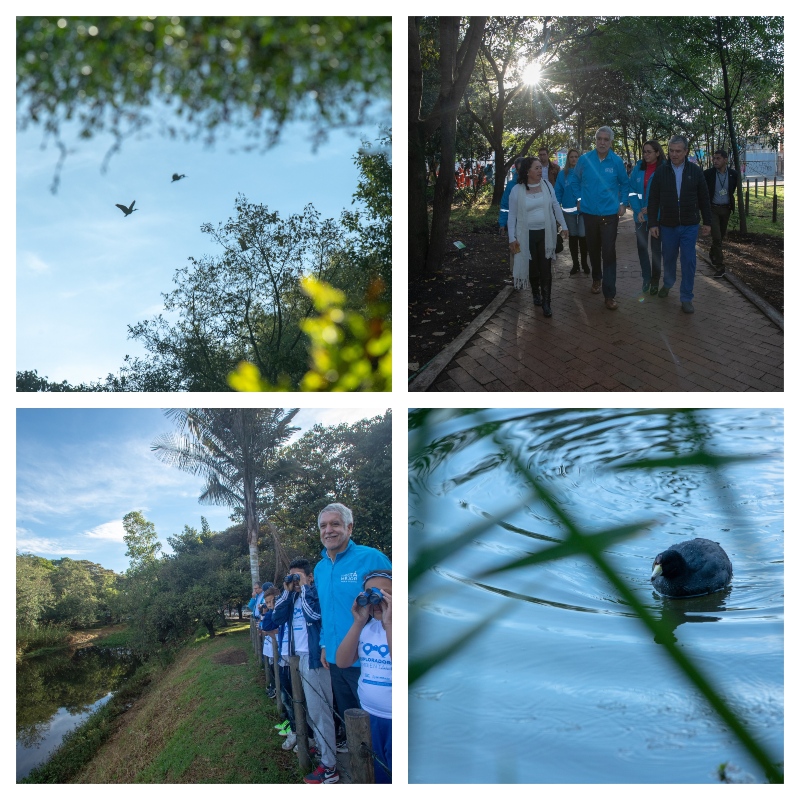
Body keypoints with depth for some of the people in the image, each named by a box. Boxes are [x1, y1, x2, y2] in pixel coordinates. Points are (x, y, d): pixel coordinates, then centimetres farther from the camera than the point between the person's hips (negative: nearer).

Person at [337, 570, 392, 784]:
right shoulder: (367, 627, 6)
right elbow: (342, 662, -3)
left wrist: (389, 623, -29)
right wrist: (358, 623, -12)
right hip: (369, 715, 6)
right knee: (376, 773, 19)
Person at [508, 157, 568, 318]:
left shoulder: (546, 185, 0)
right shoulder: (517, 190, -7)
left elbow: (556, 206, 8)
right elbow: (512, 215, -3)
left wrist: (563, 226, 7)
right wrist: (512, 238, -6)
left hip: (546, 233, 1)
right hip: (527, 234, -1)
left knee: (546, 268, -2)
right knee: (532, 267, 9)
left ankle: (546, 303, 1)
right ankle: (535, 294, 32)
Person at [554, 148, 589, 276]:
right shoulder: (562, 174, 2)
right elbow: (558, 192, 2)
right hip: (568, 210, 2)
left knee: (583, 236, -4)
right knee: (573, 236, 10)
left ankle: (584, 262, 12)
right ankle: (575, 263, 19)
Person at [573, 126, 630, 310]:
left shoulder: (616, 161, -4)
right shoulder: (584, 159, -4)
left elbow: (624, 183, 11)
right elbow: (577, 180, 14)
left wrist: (622, 203, 4)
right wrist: (579, 199, 8)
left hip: (610, 213, -2)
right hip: (589, 212, 2)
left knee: (609, 253, -7)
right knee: (593, 249, 15)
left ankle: (609, 294, -6)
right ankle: (596, 278, 39)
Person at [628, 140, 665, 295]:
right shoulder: (638, 167, 1)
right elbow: (632, 190, 0)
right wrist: (638, 210, -11)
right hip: (640, 215, 3)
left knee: (655, 247, 7)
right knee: (641, 246, 6)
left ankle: (655, 280, 17)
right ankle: (646, 278, 19)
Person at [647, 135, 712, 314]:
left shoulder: (695, 171, -1)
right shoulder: (661, 171, -2)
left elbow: (704, 199, 4)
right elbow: (653, 200, -1)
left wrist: (707, 222, 4)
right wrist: (653, 223, -5)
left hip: (689, 225, -1)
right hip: (667, 225, 1)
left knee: (689, 261, -3)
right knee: (669, 258, 15)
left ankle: (686, 298, 5)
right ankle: (668, 284, 42)